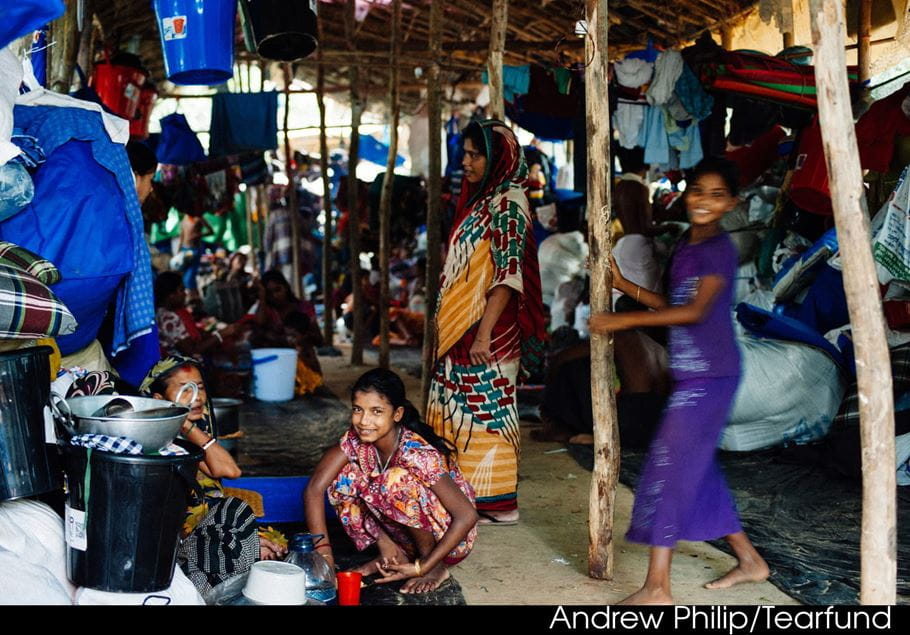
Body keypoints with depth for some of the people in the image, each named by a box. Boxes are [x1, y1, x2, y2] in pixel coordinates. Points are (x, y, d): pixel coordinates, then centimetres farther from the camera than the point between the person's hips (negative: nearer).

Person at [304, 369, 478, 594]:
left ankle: (436, 566, -12)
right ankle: (391, 552, -3)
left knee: (398, 479, -31)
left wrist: (422, 567, -30)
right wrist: (323, 552, -24)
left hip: (447, 537, -5)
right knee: (342, 478, -14)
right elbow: (315, 488, -16)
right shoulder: (356, 439, -14)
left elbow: (467, 516, -29)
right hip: (404, 535, 5)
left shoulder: (418, 453, -29)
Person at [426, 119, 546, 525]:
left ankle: (497, 503, 6)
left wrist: (484, 333, -23)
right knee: (463, 411, 12)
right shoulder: (480, 199, 15)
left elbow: (507, 275, -19)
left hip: (485, 332, -9)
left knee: (485, 410, -3)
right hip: (460, 330, 9)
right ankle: (469, 495, 22)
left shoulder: (507, 204, -13)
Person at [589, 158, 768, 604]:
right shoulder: (686, 246, 14)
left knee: (668, 467, -10)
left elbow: (695, 311, -21)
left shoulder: (719, 249, -12)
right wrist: (625, 285, 12)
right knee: (697, 469, 15)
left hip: (710, 375, -9)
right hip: (691, 373, 9)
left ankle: (657, 587, -6)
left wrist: (626, 320, -21)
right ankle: (749, 560, 29)